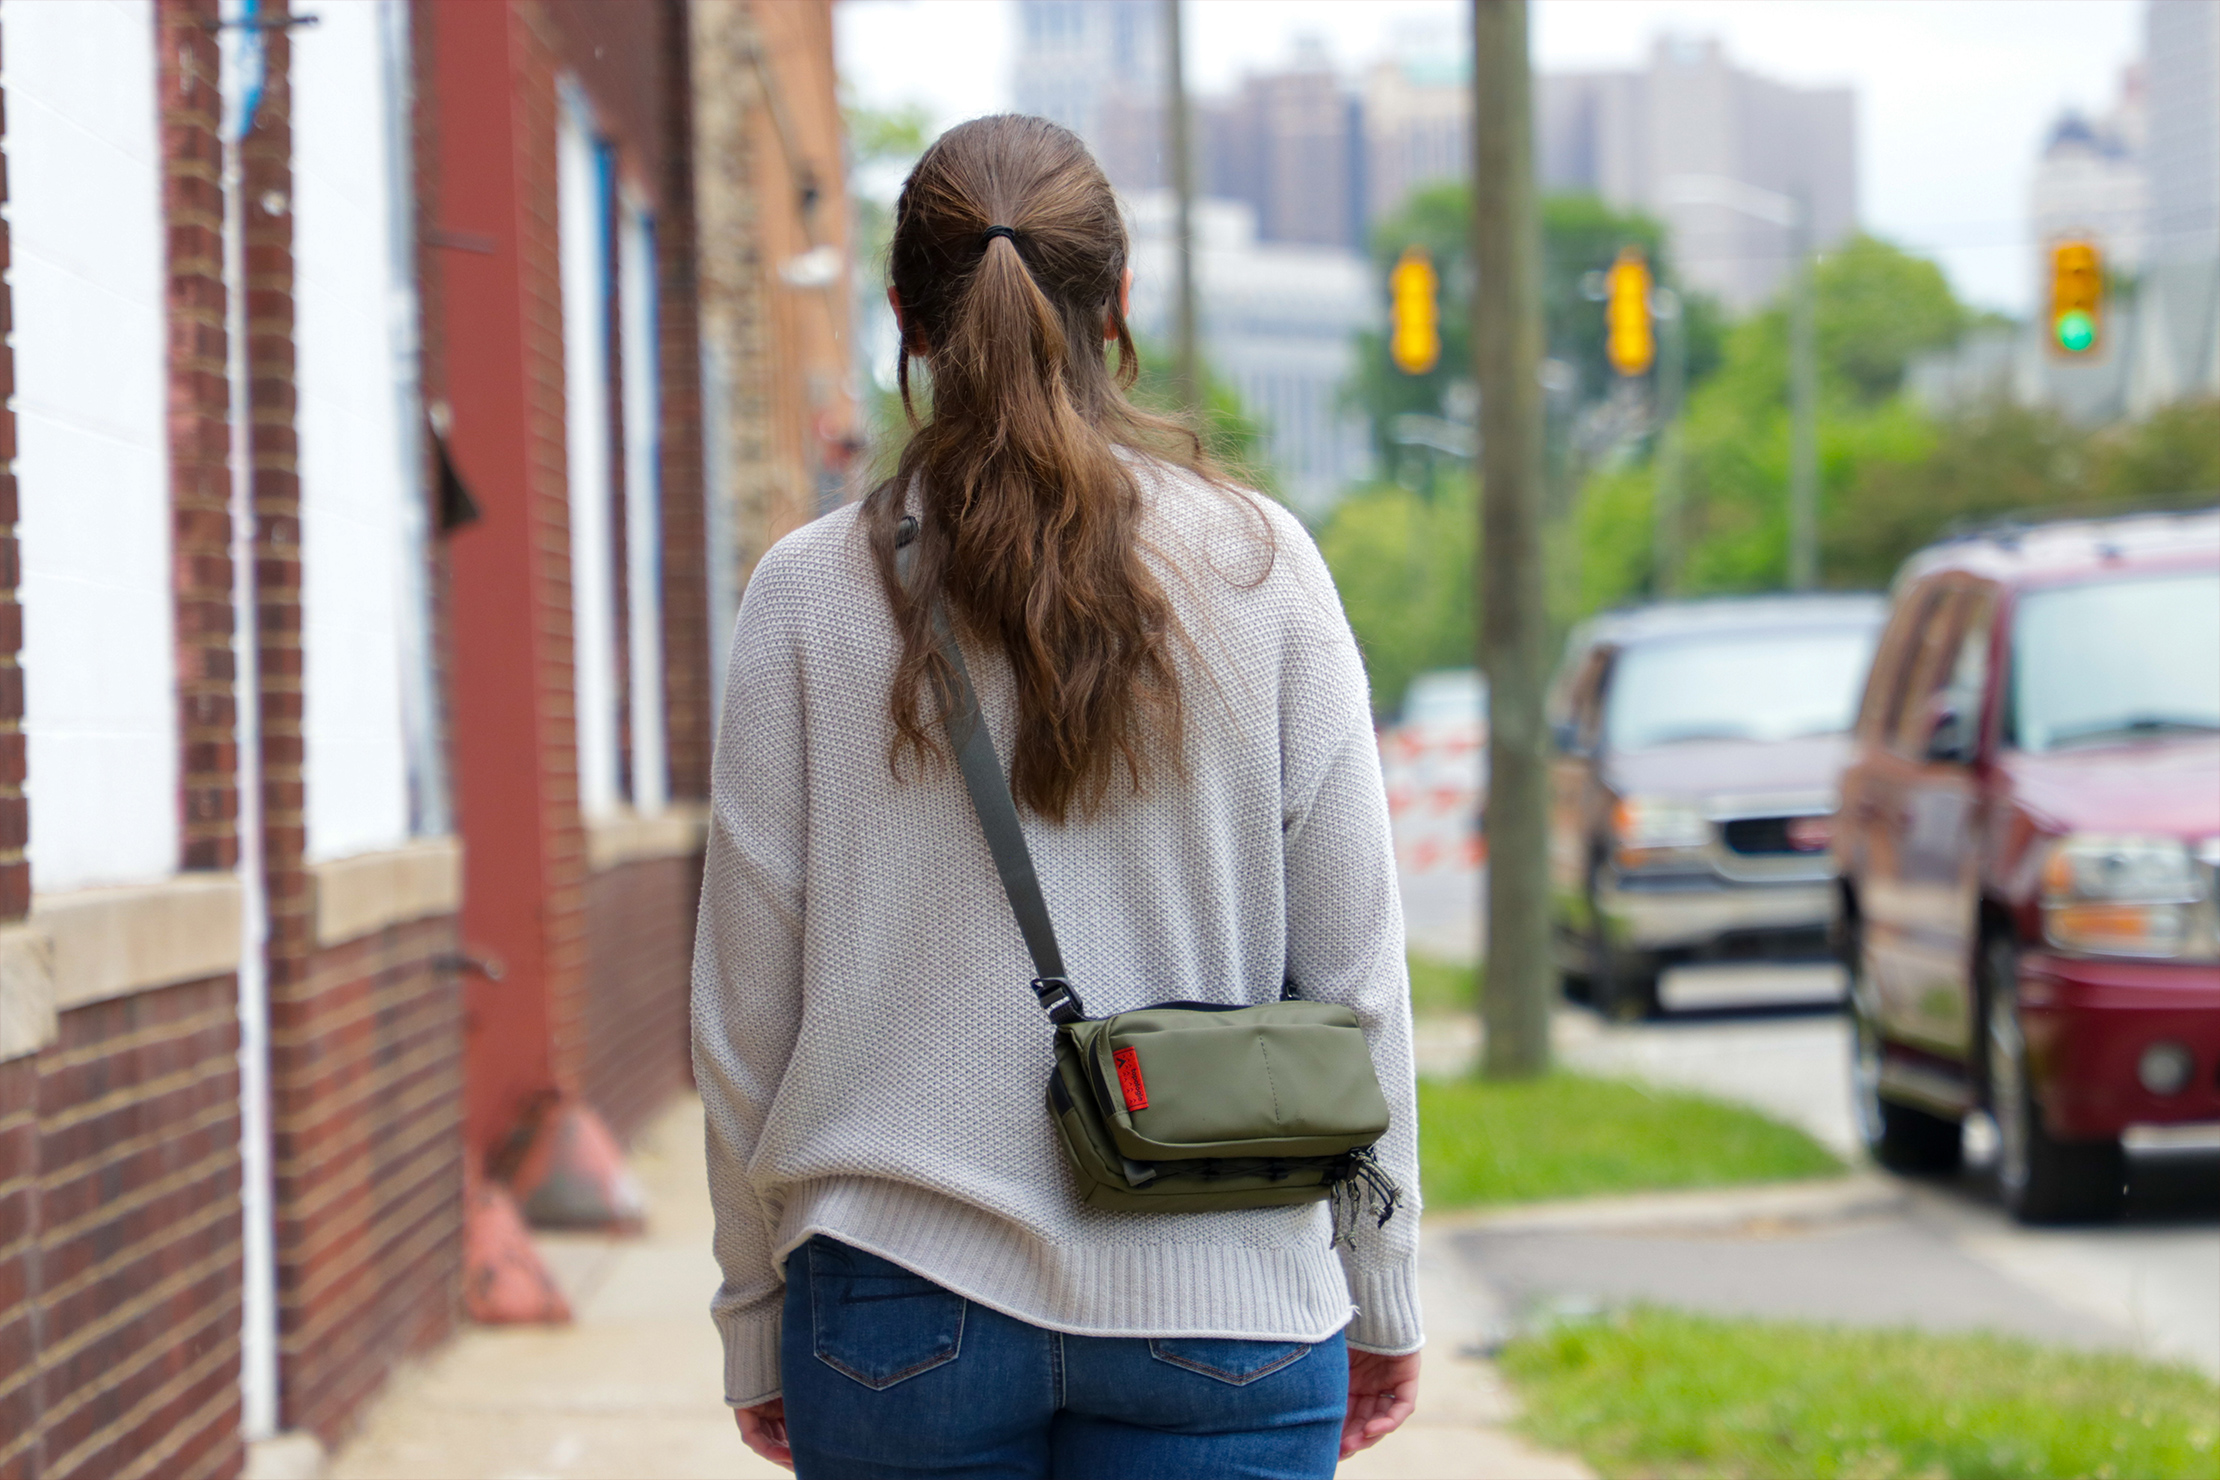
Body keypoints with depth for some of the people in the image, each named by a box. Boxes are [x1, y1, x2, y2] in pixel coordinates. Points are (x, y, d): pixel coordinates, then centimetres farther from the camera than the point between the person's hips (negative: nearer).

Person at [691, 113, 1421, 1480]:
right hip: (1220, 1308, 0)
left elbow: (745, 1008, 3)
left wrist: (756, 1321, 13)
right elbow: (1354, 968, 1)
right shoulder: (1258, 569, -1)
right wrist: (1381, 1296, 11)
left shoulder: (809, 596, -1)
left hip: (902, 1297, 0)